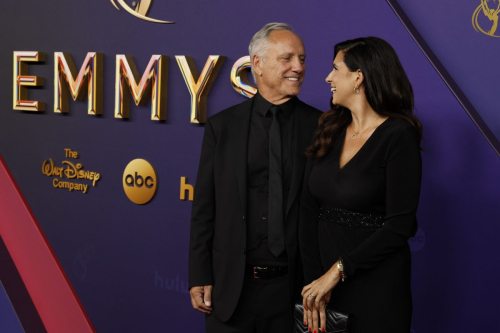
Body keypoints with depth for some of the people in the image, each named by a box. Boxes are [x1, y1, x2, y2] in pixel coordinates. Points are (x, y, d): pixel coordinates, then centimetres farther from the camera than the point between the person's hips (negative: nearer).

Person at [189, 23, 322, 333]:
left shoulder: (321, 127, -1)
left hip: (295, 287, 0)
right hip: (231, 287, 1)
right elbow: (204, 208, 3)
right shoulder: (222, 126, 2)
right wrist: (200, 277, 0)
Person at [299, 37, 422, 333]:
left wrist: (337, 271, -16)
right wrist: (315, 280, -9)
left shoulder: (399, 135, -12)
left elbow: (399, 226, -17)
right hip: (325, 278, 5)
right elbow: (309, 211, 0)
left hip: (376, 283, -5)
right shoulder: (329, 131, 5)